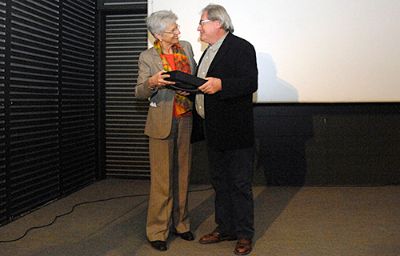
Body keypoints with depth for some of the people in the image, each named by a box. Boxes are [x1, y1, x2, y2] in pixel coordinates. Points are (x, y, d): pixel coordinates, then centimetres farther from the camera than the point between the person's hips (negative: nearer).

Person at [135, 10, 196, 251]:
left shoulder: (187, 48, 7)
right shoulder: (147, 57, -5)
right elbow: (140, 92, -8)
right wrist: (152, 82, -28)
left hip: (186, 120, 5)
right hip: (162, 122, -4)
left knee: (183, 175, 12)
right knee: (162, 178, -2)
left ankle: (181, 223, 25)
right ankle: (157, 231, 9)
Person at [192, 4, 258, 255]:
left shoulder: (242, 48, -10)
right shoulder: (209, 52, 18)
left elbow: (250, 83, -21)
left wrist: (220, 84, -33)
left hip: (236, 131, -9)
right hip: (214, 130, 9)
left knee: (240, 185, 2)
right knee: (220, 183, 17)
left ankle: (244, 235, 14)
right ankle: (225, 228, 30)